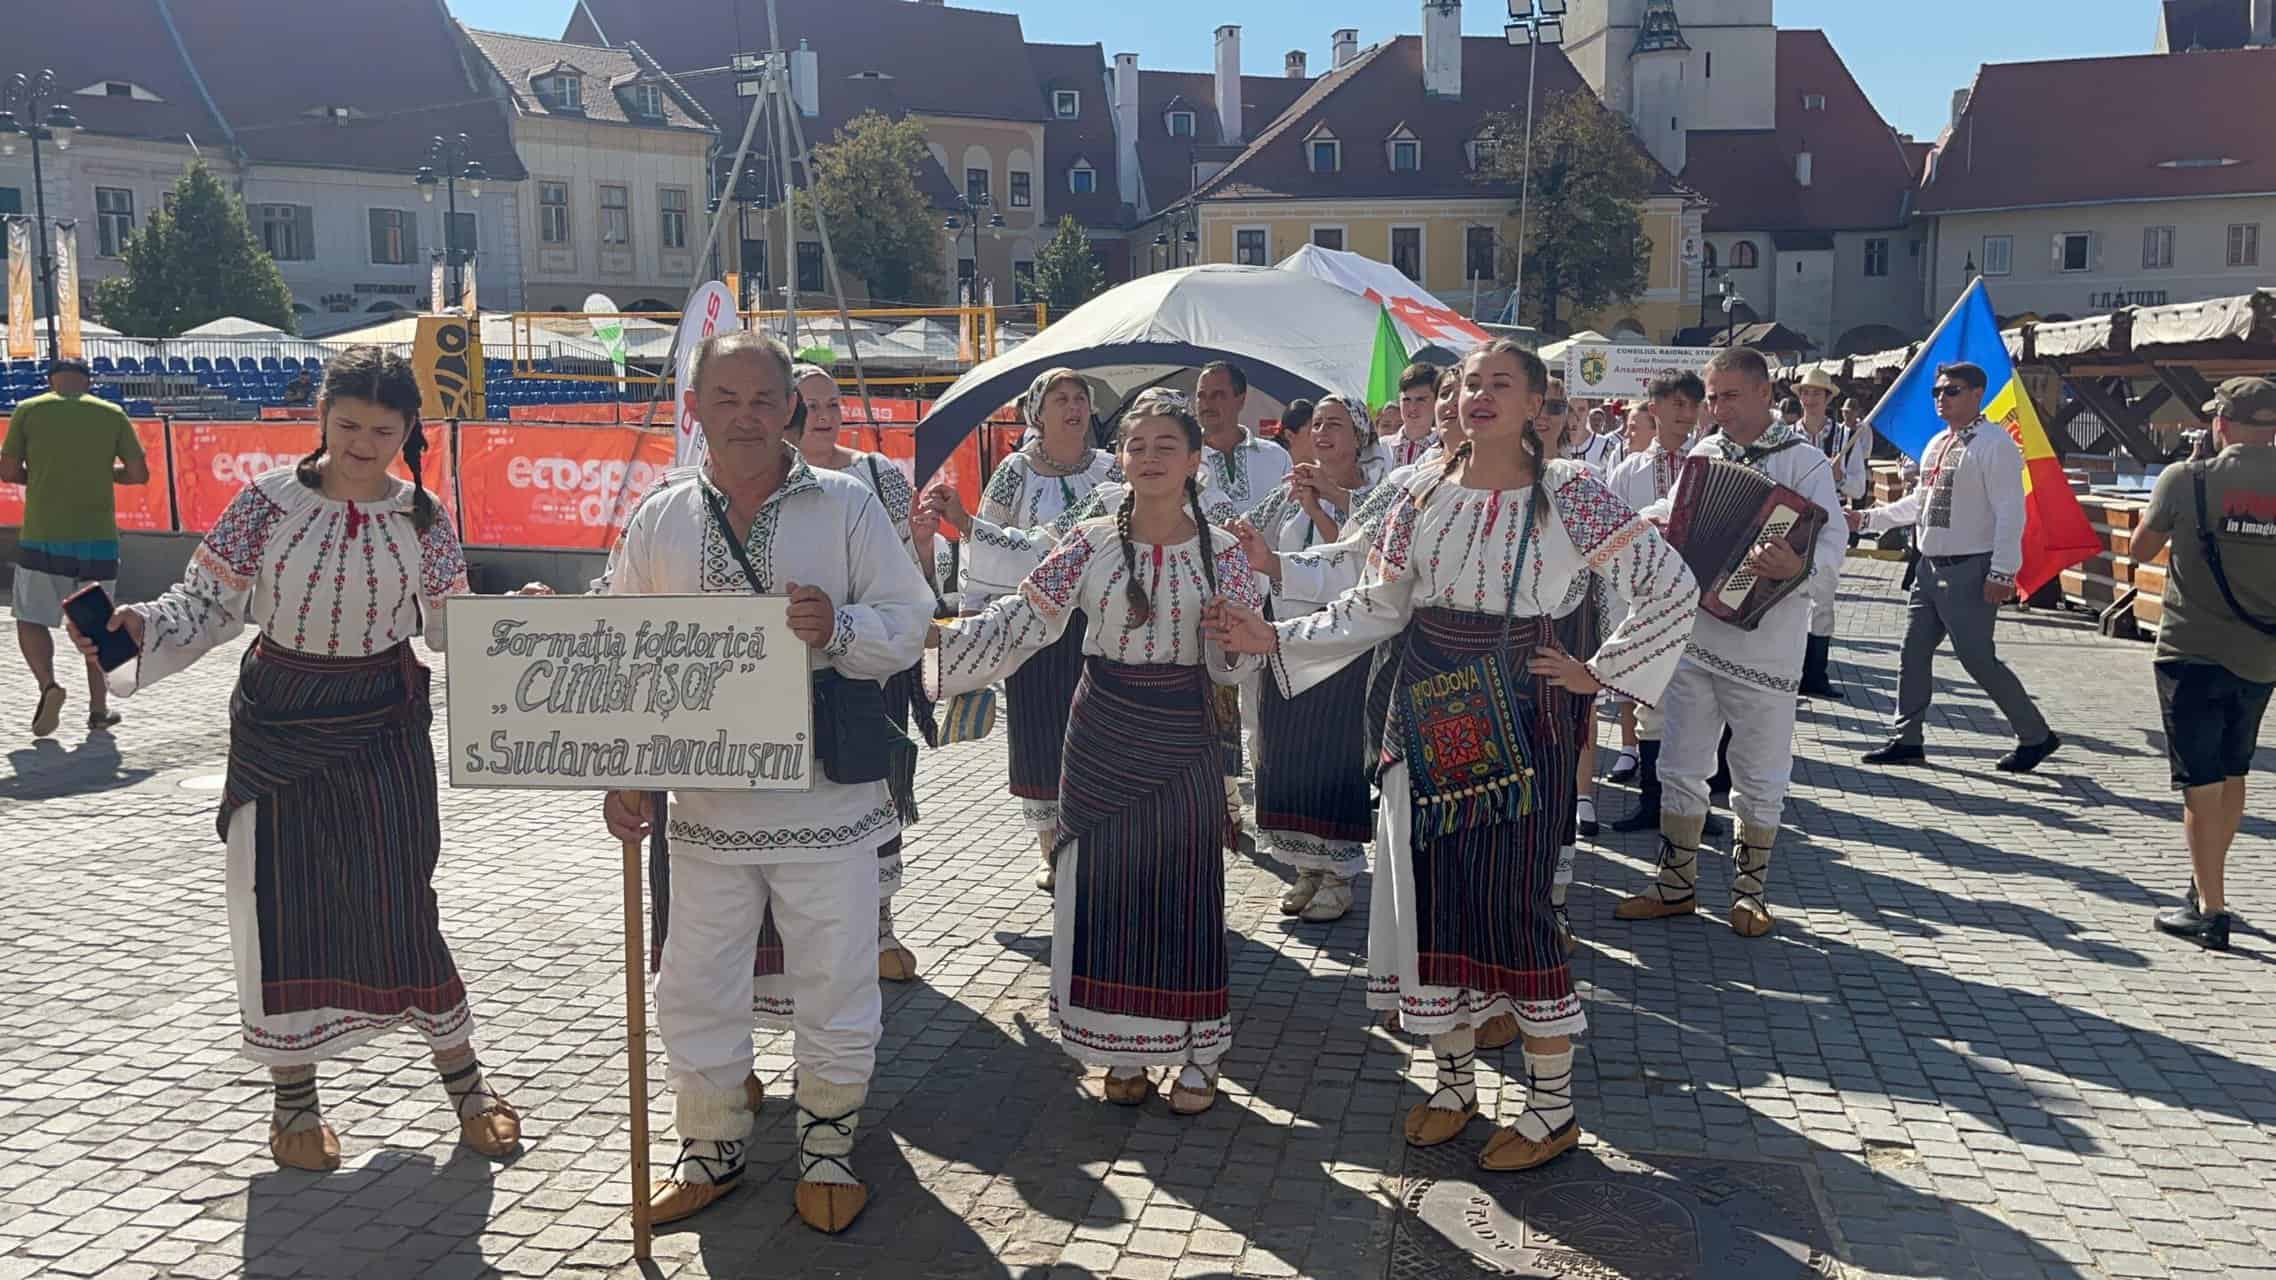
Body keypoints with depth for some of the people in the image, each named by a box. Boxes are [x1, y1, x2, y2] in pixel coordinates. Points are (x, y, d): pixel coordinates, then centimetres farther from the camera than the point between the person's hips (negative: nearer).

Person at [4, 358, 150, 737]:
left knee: (31, 619, 11)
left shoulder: (28, 410, 1)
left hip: (43, 537, -1)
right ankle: (98, 710, 15)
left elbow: (8, 471, 1)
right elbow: (139, 474, 2)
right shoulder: (112, 414, 3)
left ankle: (48, 686, -12)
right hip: (99, 537, 1)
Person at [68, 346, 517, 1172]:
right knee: (279, 904, 5)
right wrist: (140, 626, -21)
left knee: (397, 898, -1)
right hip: (278, 724, 1)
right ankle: (294, 1101, 23)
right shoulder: (269, 503, -6)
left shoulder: (421, 520, -2)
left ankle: (466, 1083, 16)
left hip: (383, 727, 0)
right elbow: (207, 601, -3)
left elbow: (453, 630, 3)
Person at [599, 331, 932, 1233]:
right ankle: (712, 1149, 33)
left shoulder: (846, 506, -2)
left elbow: (909, 623, -3)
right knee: (694, 988, 12)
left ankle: (828, 1147, 28)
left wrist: (839, 629, -23)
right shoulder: (659, 519, 5)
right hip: (705, 802, 3)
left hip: (826, 796, -2)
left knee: (836, 985, 7)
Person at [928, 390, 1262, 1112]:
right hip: (1102, 734, 1)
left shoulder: (1221, 552, -2)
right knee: (1106, 889, 5)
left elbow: (1232, 666, -2)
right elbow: (1021, 620, -6)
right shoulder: (1091, 543, -1)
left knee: (1186, 891, 5)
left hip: (1182, 739, -1)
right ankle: (1123, 1051, 22)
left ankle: (1197, 1055, 20)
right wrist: (935, 635, -17)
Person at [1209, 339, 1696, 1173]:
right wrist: (1275, 639, -1)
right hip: (1428, 717, 4)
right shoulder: (1425, 495, 6)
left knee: (1511, 900, -4)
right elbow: (1377, 608, 7)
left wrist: (1599, 675, -6)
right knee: (1430, 895, 7)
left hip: (1517, 718, -4)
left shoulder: (1566, 493, -6)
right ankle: (1455, 1083, 25)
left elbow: (1671, 586, -5)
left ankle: (1553, 1108, 12)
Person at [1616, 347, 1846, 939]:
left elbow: (1833, 539, -15)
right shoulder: (1702, 454, 10)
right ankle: (1677, 884, 23)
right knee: (1680, 765, 10)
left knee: (1760, 777, 7)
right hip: (1694, 635, 5)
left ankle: (1750, 890, 22)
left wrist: (1798, 566, -36)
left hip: (1763, 646, -5)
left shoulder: (1804, 461, -5)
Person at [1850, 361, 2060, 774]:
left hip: (1970, 572, -9)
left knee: (1979, 659, -6)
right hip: (1931, 567, 9)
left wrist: (2002, 573, -22)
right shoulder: (1937, 444, 15)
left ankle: (2035, 736, 10)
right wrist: (1867, 519, 17)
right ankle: (1907, 739, 18)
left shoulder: (1995, 444, -12)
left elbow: (2010, 512, -18)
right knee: (1914, 653, 9)